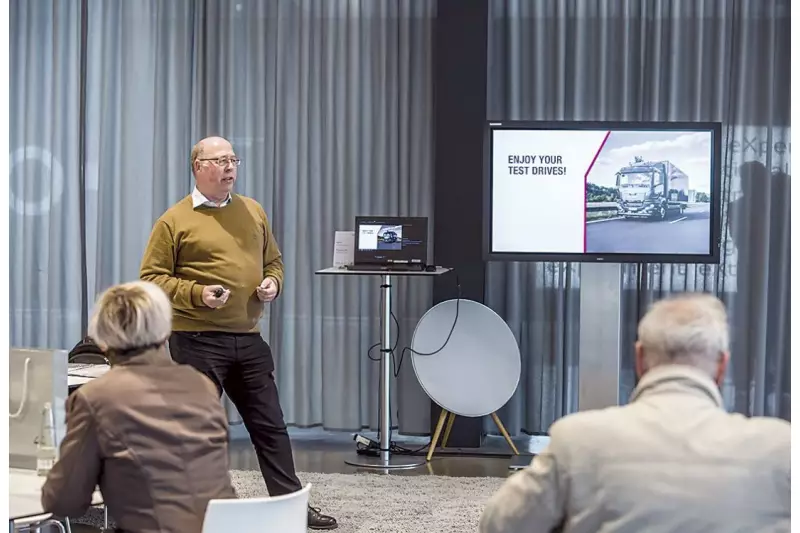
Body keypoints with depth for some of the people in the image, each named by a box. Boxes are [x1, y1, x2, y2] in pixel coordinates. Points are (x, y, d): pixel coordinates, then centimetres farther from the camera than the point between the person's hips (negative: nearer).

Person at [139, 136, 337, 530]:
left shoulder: (253, 212, 12)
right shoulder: (175, 220, -4)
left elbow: (273, 260, 22)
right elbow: (151, 278, -6)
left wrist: (272, 283, 0)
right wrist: (196, 294, -19)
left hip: (248, 339, 5)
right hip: (196, 340, -5)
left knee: (270, 424, 9)